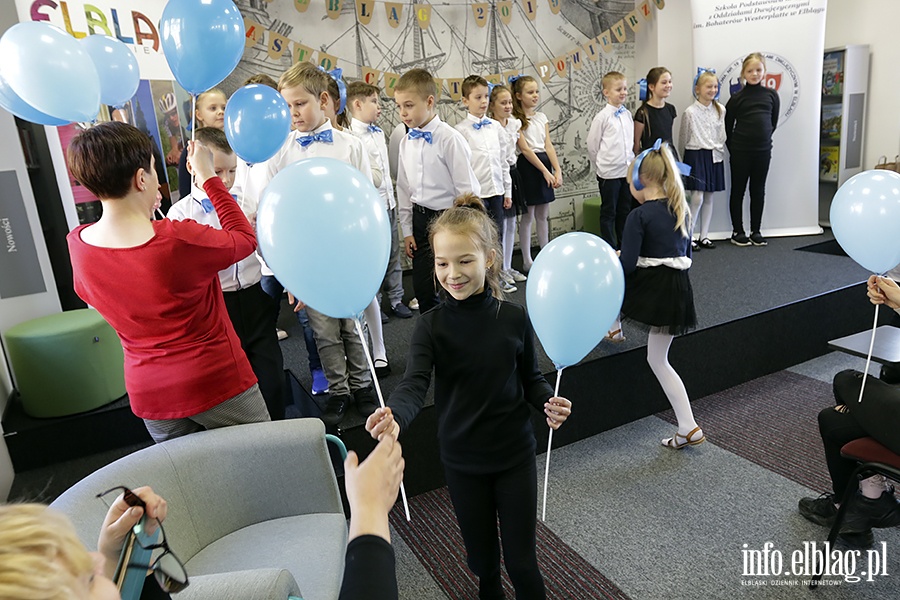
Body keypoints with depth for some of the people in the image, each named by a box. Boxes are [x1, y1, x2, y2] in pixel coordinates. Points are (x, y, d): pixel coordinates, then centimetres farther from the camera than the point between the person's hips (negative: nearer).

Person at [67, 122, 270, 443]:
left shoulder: (77, 243, -7)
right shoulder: (178, 239, -25)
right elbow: (245, 240, -6)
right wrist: (207, 177, 0)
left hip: (149, 394, 5)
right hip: (217, 383, -5)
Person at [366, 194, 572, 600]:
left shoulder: (514, 318, -9)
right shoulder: (431, 326, -13)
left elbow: (531, 379, 3)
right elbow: (415, 384, -27)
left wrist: (549, 403, -18)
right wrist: (394, 417, -49)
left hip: (515, 455, 0)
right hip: (462, 461, 0)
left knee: (522, 562, 8)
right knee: (483, 560, 18)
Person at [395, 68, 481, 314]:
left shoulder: (449, 139, -15)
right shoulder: (406, 142, 4)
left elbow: (468, 189, -13)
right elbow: (404, 187, 12)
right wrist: (407, 230, 11)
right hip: (420, 218, 6)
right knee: (422, 287, 10)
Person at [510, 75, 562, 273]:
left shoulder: (542, 117, 10)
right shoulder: (516, 120, -8)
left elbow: (548, 145, 5)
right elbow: (525, 149, -13)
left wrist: (557, 170, -6)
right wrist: (545, 171, -17)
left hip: (545, 163, 6)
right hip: (528, 166, -6)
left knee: (543, 215, 12)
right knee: (527, 216, 1)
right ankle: (527, 261, 9)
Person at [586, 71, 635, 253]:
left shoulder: (627, 114, 7)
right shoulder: (602, 117, -9)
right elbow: (592, 145, -5)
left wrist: (630, 161, 12)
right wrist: (601, 166, 2)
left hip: (627, 170, 6)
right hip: (609, 172, -6)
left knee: (625, 211, 13)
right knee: (609, 213, 4)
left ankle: (624, 247, 24)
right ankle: (610, 249, 12)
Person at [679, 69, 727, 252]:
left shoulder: (720, 110, 5)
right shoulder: (690, 112, -8)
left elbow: (722, 135, 12)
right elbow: (683, 139, 1)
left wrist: (718, 151, 7)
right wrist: (687, 158, 6)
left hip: (714, 156, 5)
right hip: (695, 155, -5)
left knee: (709, 197, 7)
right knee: (697, 198, -11)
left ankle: (703, 236, 15)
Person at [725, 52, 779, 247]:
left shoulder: (771, 95, 3)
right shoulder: (737, 98, -4)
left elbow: (773, 122, 13)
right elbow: (728, 127, 2)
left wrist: (764, 139, 11)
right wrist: (733, 148, 4)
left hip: (763, 150, 3)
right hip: (740, 151, -3)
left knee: (758, 191, 9)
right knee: (738, 190, 4)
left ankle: (756, 231, 18)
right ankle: (737, 231, 13)